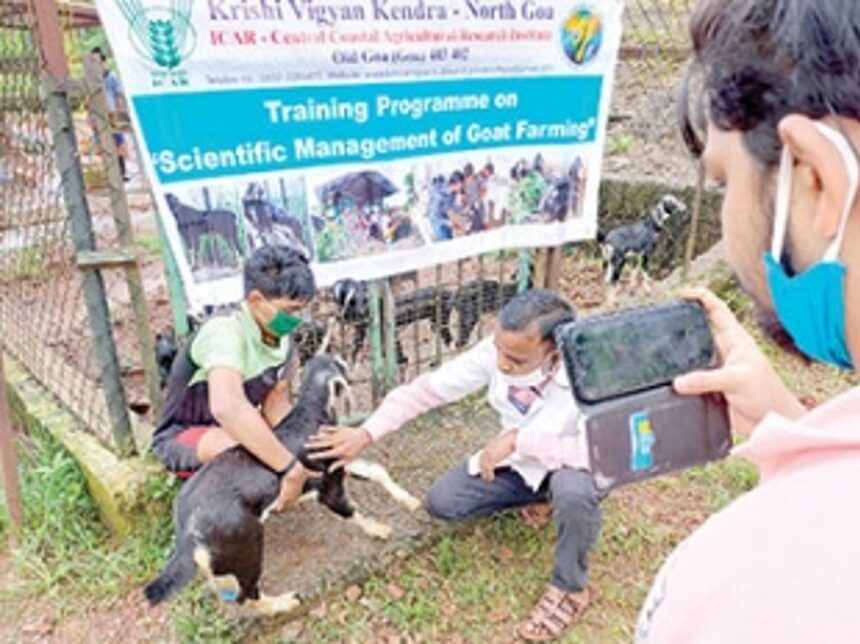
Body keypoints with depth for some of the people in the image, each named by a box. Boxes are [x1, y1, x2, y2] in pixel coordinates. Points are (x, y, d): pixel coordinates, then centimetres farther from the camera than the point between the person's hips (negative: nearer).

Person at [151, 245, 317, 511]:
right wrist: (291, 468, -50)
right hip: (180, 438, -8)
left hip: (231, 430, 8)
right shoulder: (225, 332, -33)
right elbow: (227, 407, -51)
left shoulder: (281, 339, -8)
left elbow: (276, 406, -7)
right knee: (245, 451, -37)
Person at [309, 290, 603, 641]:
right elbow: (430, 386, -19)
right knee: (441, 502, -6)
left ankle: (570, 587, -8)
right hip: (518, 461, 5)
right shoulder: (497, 350, -25)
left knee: (573, 490, -39)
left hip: (570, 465, -4)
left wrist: (518, 439, -43)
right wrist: (366, 433, -25)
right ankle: (541, 494, 14)